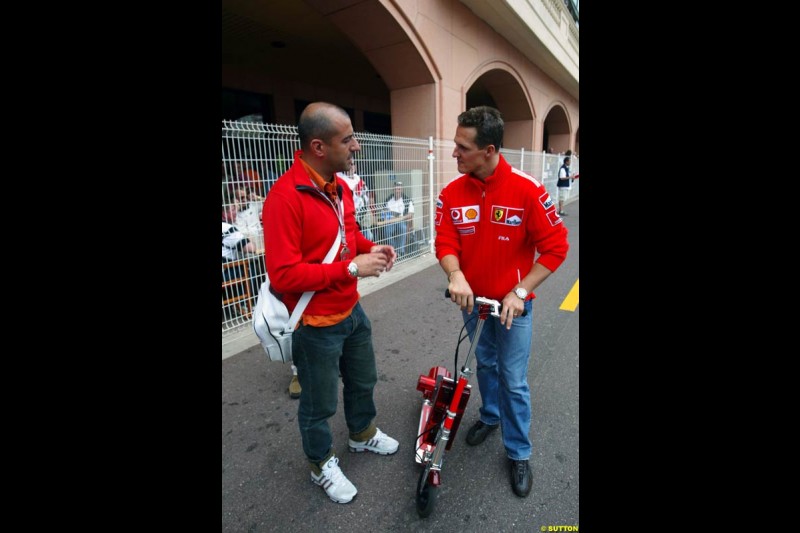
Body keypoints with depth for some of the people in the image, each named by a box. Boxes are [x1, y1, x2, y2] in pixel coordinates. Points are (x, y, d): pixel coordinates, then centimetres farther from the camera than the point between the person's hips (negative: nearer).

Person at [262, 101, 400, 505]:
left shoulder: (339, 187, 2)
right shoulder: (284, 197, -25)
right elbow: (283, 274, -28)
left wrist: (370, 247, -3)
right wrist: (351, 268, -27)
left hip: (352, 311, 8)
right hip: (317, 324, -8)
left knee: (363, 380, 27)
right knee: (319, 403, 15)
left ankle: (362, 434, 55)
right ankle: (321, 464, 44)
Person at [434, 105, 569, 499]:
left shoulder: (527, 190, -19)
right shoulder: (452, 194, -8)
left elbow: (555, 246, -14)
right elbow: (445, 241, -8)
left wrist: (519, 292, -19)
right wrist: (455, 276, -29)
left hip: (513, 303, -3)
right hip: (473, 300, 4)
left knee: (514, 381, 7)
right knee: (485, 365, 22)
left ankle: (519, 453, 30)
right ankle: (490, 416, 50)